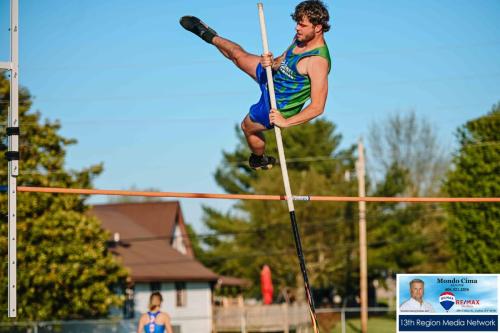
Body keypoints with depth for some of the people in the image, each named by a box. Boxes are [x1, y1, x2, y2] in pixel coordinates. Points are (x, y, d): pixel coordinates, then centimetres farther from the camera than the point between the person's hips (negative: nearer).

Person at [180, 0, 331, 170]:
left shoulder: (318, 62, -38)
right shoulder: (301, 38, -13)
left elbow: (318, 107, -37)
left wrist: (286, 122, -39)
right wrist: (272, 63, -20)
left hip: (276, 108, -6)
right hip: (273, 78, 7)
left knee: (248, 127, 21)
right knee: (238, 54, 19)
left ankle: (261, 160, 52)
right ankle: (210, 36, 47)